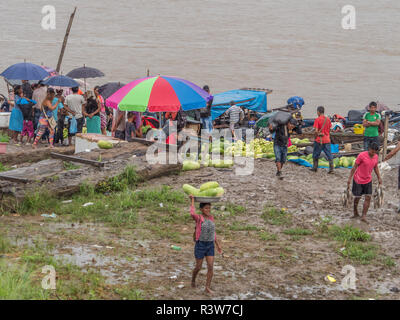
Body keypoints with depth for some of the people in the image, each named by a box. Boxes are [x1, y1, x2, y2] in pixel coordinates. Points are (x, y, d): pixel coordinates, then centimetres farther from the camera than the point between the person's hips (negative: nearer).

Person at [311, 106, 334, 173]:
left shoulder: (317, 119, -12)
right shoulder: (328, 119, 3)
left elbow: (316, 131, -17)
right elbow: (329, 129, 10)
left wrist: (316, 137, -1)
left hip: (319, 140, -4)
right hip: (327, 140, 4)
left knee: (315, 154, 12)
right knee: (329, 155, 3)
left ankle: (315, 168, 20)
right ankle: (331, 169, -3)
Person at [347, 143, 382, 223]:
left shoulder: (375, 157, -2)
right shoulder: (361, 155, -19)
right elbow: (354, 167, -13)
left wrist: (379, 178, 12)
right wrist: (349, 179, -12)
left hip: (368, 180, 4)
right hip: (358, 180, -4)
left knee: (368, 198, -5)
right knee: (357, 197, 6)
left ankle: (364, 216, -2)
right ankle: (355, 213, 28)